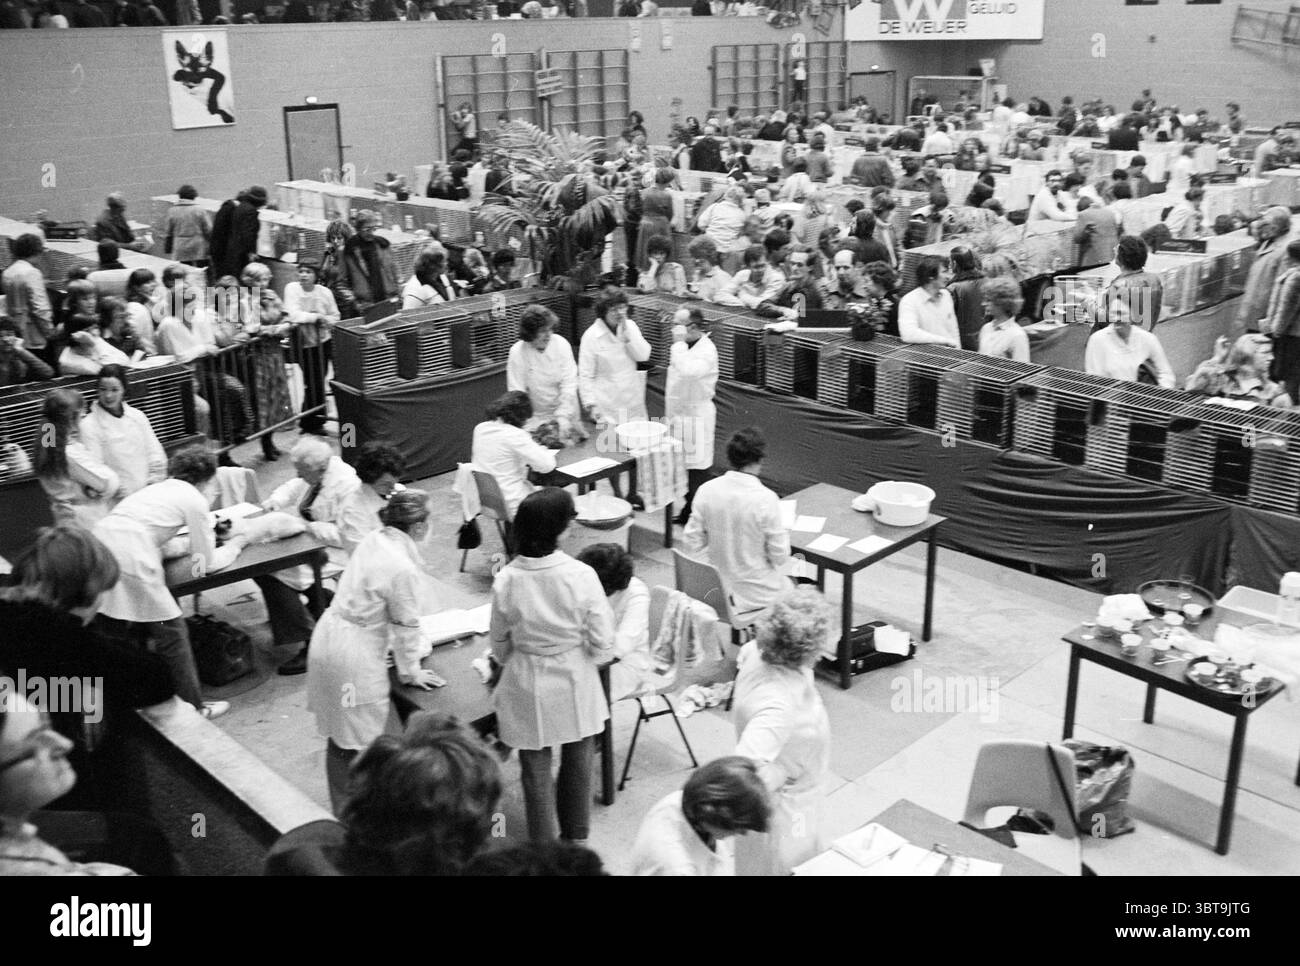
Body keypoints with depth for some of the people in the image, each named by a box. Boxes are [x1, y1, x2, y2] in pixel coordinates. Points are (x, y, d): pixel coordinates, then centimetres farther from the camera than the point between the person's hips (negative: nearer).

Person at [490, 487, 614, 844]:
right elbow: (601, 641, -13)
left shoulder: (506, 580, -16)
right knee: (577, 758, 22)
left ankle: (543, 846, 30)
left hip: (527, 683, 0)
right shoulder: (581, 576, -21)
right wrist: (577, 657, 8)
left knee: (536, 766, 16)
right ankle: (576, 838, 40)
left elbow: (500, 643, -2)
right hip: (574, 681, 0)